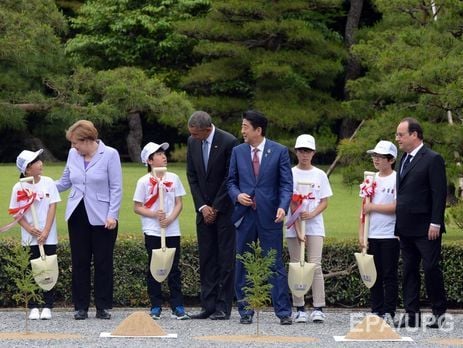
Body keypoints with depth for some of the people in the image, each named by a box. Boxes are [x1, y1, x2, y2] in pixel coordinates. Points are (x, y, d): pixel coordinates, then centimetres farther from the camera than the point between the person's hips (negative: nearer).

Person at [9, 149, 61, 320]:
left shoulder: (48, 183, -3)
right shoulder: (19, 187, -5)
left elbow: (52, 208, -4)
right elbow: (16, 213, -2)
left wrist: (45, 232, -11)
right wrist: (29, 229, -15)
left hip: (48, 237, 1)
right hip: (29, 238, -1)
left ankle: (47, 306, 10)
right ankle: (33, 307, 8)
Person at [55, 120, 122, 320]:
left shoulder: (110, 155, -6)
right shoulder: (73, 154, 6)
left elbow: (116, 188, -6)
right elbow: (65, 182, 16)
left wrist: (112, 215, -13)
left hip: (102, 218, -4)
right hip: (78, 216, 4)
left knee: (103, 263, 1)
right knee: (79, 262, 4)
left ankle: (103, 307, 8)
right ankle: (81, 307, 9)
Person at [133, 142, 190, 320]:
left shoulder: (173, 178, 5)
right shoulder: (144, 181, -3)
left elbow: (179, 203, 5)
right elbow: (137, 207, -2)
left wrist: (170, 218, -12)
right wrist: (154, 215, -16)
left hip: (172, 230, 2)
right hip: (152, 231, -2)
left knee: (174, 269, 3)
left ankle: (177, 307, 6)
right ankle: (156, 307, 8)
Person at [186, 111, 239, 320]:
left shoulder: (228, 142, -14)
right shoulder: (192, 142, 4)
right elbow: (192, 176, 8)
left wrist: (215, 208, -9)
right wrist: (202, 206, -2)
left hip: (224, 208, -6)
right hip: (204, 209, 6)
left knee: (225, 258, -4)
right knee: (206, 258, 5)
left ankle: (223, 307, -2)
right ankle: (208, 305, 7)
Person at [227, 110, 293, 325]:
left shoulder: (279, 152, 0)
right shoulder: (238, 152, 9)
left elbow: (286, 184, -1)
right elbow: (231, 181, 14)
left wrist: (283, 206, -17)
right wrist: (237, 195, -8)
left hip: (269, 217, -3)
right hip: (245, 216, 3)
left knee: (276, 265, -2)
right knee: (243, 265, 6)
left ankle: (283, 312, 2)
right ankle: (245, 311, 14)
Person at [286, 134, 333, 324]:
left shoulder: (320, 175, 7)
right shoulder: (290, 174, 2)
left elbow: (324, 202, 6)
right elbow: (291, 203, -4)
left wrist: (312, 214, -14)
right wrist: (298, 230, -13)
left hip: (315, 226, 0)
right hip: (294, 226, 0)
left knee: (315, 265, -8)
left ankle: (318, 308, -7)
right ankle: (299, 309, 6)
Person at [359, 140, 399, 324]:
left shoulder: (397, 179, -4)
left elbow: (396, 207, -13)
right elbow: (363, 208, 10)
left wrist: (373, 207, -8)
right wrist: (361, 235, 4)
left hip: (390, 235, -5)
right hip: (372, 235, 5)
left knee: (389, 275, -1)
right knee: (374, 275, 7)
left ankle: (389, 313, 2)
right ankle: (376, 312, 13)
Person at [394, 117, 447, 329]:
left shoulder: (433, 160, -9)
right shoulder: (403, 160, 15)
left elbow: (439, 194, -13)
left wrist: (435, 223, -18)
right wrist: (398, 223, 13)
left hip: (426, 229, -8)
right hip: (406, 228, 8)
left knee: (431, 269, -4)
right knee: (409, 270, 8)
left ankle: (439, 313, 5)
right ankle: (411, 315, 10)